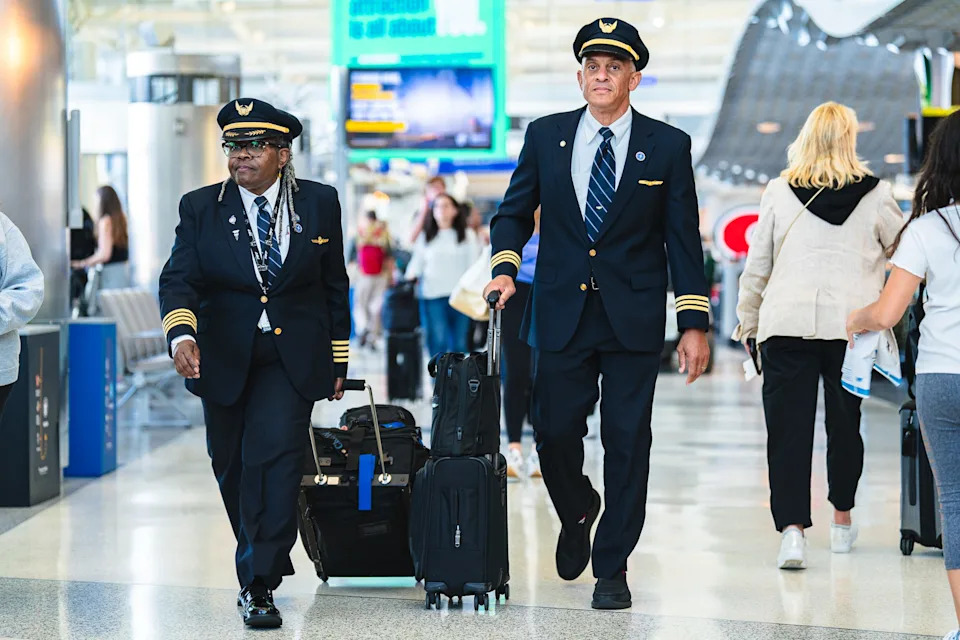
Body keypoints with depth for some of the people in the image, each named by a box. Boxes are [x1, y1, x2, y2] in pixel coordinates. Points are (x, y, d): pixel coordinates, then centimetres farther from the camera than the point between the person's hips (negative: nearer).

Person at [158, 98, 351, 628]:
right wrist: (182, 336, -32)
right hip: (224, 358, 2)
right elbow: (179, 280, -13)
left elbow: (334, 285, 8)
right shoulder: (200, 208, -2)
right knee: (232, 467, 13)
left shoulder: (319, 203, 1)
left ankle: (257, 585, -13)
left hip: (293, 358, -2)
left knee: (275, 457, -18)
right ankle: (269, 558, 37)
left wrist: (337, 360, 10)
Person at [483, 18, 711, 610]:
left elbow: (684, 239, 2)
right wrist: (506, 265, -6)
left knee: (627, 445, 0)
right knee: (554, 432, 1)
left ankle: (612, 568, 12)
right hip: (562, 314, 2)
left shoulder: (667, 146, 2)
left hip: (633, 319, -1)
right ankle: (577, 512, 34)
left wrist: (694, 324, -2)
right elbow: (514, 212, 14)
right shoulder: (546, 136, 6)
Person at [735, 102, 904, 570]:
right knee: (845, 422, 16)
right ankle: (842, 520, 30)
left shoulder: (779, 192, 3)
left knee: (788, 428, -2)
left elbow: (757, 264, 8)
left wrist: (747, 322, 19)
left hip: (787, 323, -1)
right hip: (852, 324, 1)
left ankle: (792, 527, -16)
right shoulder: (875, 194, 2)